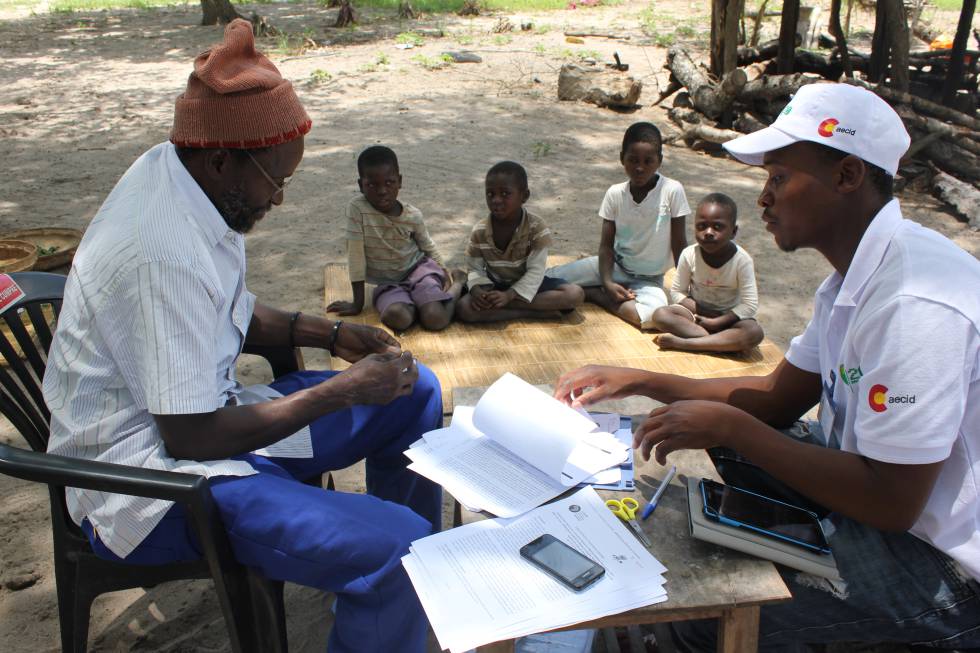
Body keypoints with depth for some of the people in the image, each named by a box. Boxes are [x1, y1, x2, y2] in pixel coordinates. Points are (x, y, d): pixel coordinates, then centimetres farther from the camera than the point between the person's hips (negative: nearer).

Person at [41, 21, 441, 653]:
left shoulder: (175, 171, 1)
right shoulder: (165, 251, -29)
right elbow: (191, 438, -25)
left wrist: (331, 334, 1)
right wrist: (345, 389, -18)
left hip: (195, 417, 10)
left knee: (416, 391, 10)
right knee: (397, 546, -28)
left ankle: (418, 577, 25)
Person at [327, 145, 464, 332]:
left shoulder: (413, 215, -11)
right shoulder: (357, 208, -19)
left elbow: (429, 248, 7)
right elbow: (356, 254, -17)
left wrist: (445, 277, 3)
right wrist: (358, 303, -15)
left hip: (418, 269, 1)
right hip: (387, 283, -1)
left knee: (435, 320, -24)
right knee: (397, 318, -33)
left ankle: (458, 283, 9)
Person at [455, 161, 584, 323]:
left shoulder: (537, 227, -18)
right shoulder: (479, 232, -12)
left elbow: (536, 270, -20)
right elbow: (475, 269, -6)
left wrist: (509, 295, -33)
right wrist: (476, 290, -30)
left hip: (527, 283, 0)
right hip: (494, 284, 1)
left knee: (575, 294, -24)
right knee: (464, 308, -30)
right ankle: (539, 312, -27)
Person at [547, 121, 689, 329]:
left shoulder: (672, 191, -16)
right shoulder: (615, 194, -8)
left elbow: (679, 244, -10)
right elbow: (606, 244, -6)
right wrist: (607, 282, -22)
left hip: (648, 279, 0)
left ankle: (592, 293, -12)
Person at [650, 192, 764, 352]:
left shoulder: (742, 260, -17)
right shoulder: (689, 255, -13)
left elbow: (750, 305, -17)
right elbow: (677, 292, -5)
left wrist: (716, 322, -24)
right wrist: (699, 310, -21)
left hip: (728, 317, -1)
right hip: (695, 311, 1)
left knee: (754, 332, -32)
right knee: (660, 315, -26)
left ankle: (681, 342, -34)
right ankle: (721, 342, -30)